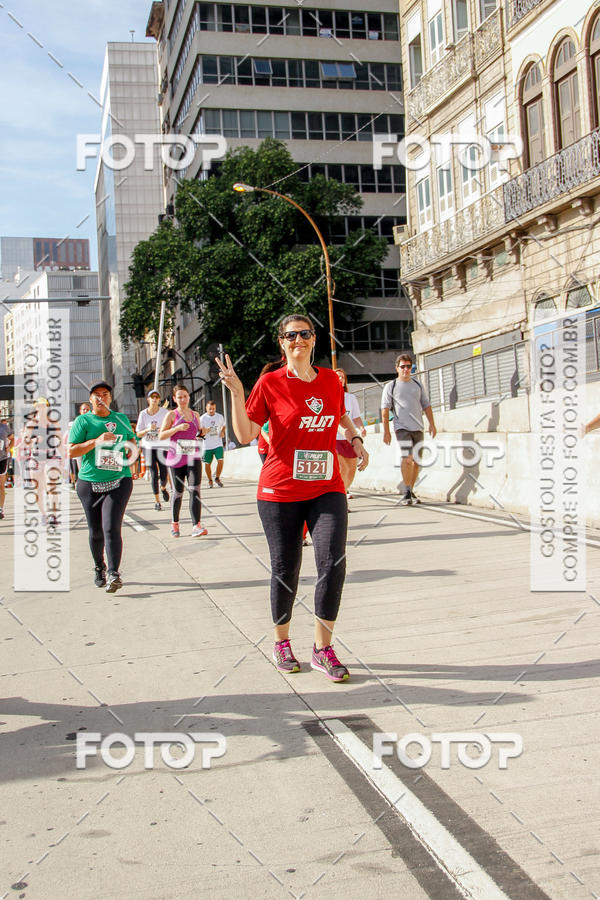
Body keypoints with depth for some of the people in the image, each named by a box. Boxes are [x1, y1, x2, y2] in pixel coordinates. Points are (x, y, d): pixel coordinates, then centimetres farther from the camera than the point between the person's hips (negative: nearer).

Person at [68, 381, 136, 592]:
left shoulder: (121, 419, 11)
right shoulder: (83, 421, 2)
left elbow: (132, 441, 26)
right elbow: (71, 452, -6)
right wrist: (96, 441, -16)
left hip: (119, 482, 0)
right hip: (89, 484, 0)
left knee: (112, 528, -14)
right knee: (95, 531, 8)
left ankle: (114, 574, -18)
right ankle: (99, 568, 32)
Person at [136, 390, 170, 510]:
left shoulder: (165, 412, -1)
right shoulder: (143, 414, 1)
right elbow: (138, 434, 3)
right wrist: (148, 429, -15)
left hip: (162, 446, 0)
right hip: (148, 447, 0)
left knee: (164, 474, -3)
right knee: (154, 474, -2)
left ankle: (163, 488, 33)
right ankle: (157, 501, 10)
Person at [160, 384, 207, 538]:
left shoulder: (195, 415, 12)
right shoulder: (171, 415, 1)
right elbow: (161, 436, -5)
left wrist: (203, 432, 3)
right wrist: (177, 428, -18)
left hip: (193, 457, 2)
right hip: (176, 457, -2)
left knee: (195, 490, -12)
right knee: (177, 492, 6)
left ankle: (197, 526, -17)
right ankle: (175, 523, 25)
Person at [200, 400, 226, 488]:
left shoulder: (219, 417, 3)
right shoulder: (202, 418, -7)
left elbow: (223, 426, 21)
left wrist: (222, 432, 0)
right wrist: (204, 432, -28)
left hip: (218, 444, 1)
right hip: (207, 445, -1)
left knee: (220, 461, -13)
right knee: (207, 464, 4)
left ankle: (217, 478, 9)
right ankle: (210, 480, 25)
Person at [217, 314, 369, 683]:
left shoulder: (330, 379, 7)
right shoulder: (270, 383, -4)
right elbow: (245, 435, -8)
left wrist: (356, 438, 12)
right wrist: (237, 393, -18)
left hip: (327, 489, 2)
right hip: (281, 491, -2)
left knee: (333, 563, -13)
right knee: (286, 570, 5)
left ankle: (323, 649, 2)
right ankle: (282, 643, 28)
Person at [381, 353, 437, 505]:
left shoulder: (418, 384, 15)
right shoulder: (391, 386, 4)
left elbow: (426, 405, 18)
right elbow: (385, 409, 1)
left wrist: (432, 424, 9)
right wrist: (386, 431, -6)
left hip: (418, 427, 4)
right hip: (402, 427, -4)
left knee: (417, 461, 4)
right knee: (407, 459, -16)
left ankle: (411, 491, 16)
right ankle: (407, 493, -10)